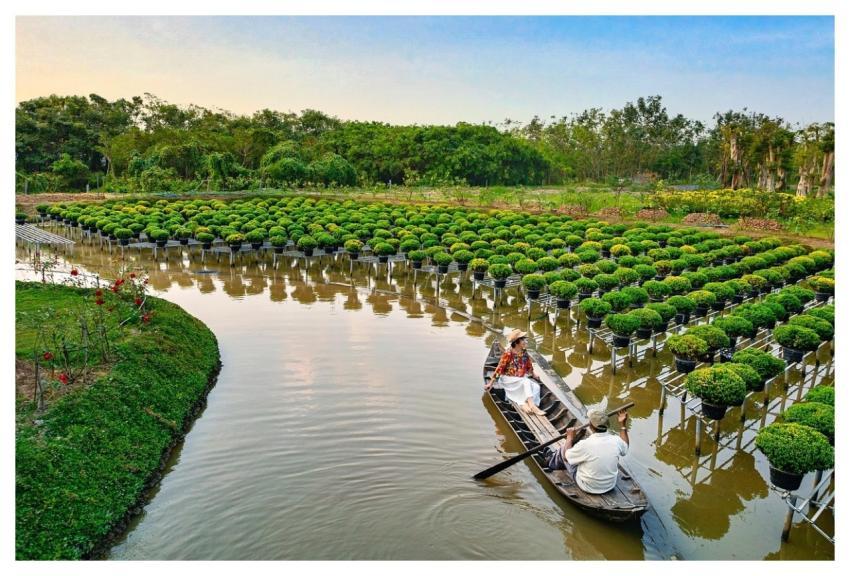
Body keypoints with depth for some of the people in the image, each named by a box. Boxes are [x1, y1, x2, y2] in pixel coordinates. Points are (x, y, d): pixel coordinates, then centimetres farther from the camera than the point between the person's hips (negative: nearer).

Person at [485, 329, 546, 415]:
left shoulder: (524, 353, 2)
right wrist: (491, 383, -15)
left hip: (521, 379, 7)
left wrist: (533, 375, 33)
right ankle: (532, 406, -43)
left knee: (536, 387, -18)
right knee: (526, 382, -32)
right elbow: (500, 368, -16)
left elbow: (529, 366, 20)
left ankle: (523, 403, -35)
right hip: (508, 379, -7)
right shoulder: (508, 353, -16)